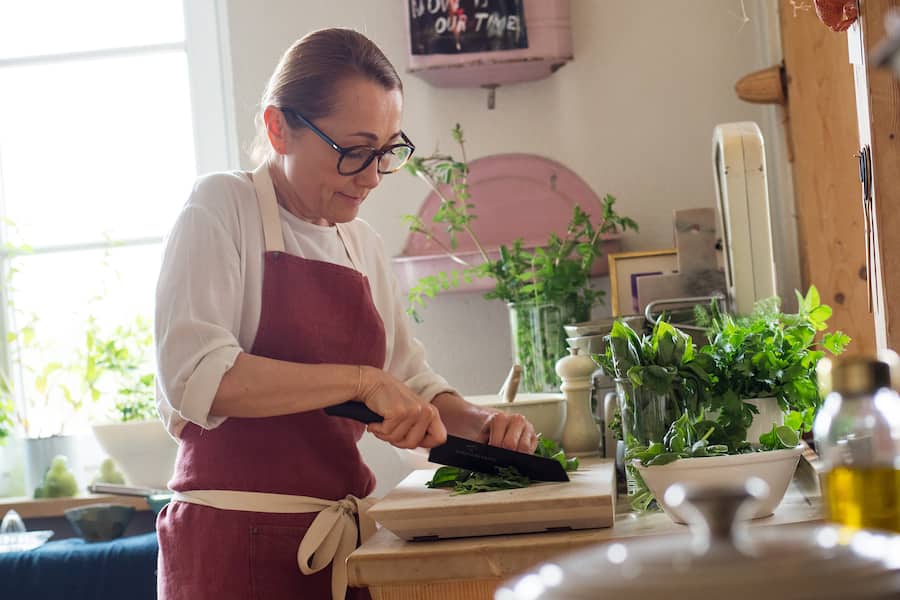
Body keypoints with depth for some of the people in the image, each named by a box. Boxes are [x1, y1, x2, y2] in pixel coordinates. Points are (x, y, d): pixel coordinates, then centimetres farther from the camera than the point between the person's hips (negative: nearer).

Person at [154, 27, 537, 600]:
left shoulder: (363, 244, 13)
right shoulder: (223, 207, -7)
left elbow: (410, 378, 21)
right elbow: (193, 376, -21)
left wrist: (476, 421, 1)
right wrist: (360, 381, -24)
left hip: (344, 539, 7)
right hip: (240, 543, -6)